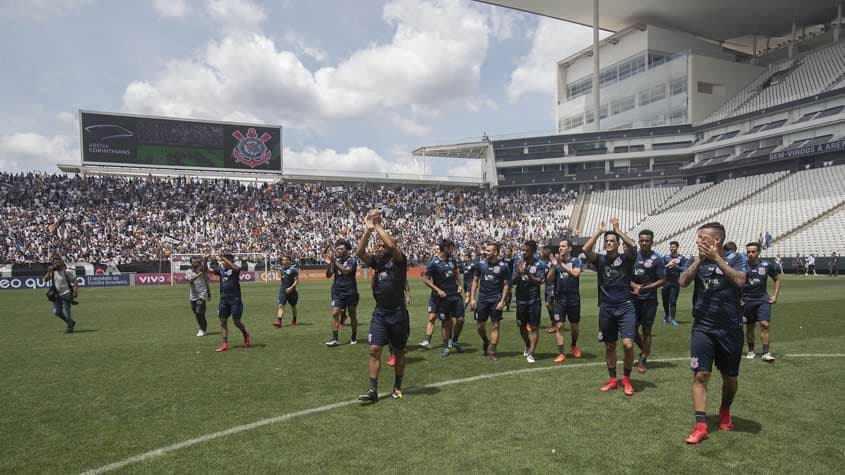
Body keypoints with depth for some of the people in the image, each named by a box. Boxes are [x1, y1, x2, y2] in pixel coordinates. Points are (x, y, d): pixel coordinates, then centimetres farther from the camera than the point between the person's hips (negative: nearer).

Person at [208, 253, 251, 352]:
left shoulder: (235, 269, -7)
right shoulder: (221, 269, 7)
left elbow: (234, 268, -31)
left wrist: (222, 258, -36)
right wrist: (205, 260, -11)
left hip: (235, 299, -5)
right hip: (223, 299, 5)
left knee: (236, 321, 0)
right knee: (223, 321, 2)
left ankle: (246, 334, 28)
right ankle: (225, 343, 8)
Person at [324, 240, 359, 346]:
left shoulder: (351, 260, -6)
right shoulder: (336, 260, 6)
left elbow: (346, 271, -24)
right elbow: (328, 275, 2)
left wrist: (335, 262, -30)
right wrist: (328, 264, -14)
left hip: (350, 292, -3)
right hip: (337, 292, 3)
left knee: (352, 315, 8)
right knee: (335, 313, -10)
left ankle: (354, 337, 22)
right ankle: (335, 338, -8)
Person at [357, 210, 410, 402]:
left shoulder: (399, 260, -6)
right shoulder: (376, 260, 6)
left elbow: (391, 245, -25)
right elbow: (360, 252, -10)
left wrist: (378, 225, -16)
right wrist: (368, 229, -16)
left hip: (398, 313, -3)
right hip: (379, 313, 3)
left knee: (399, 352, 10)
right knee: (374, 350, -6)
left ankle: (397, 387, 25)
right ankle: (373, 390, -2)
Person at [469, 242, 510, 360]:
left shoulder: (503, 266, -5)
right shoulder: (480, 264, 0)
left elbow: (506, 285, -1)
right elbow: (475, 281, 7)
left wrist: (502, 301, -9)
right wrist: (472, 298, 1)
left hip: (496, 299, -2)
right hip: (482, 298, 2)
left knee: (495, 325, -1)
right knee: (480, 326, 7)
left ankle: (492, 351, 8)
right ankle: (485, 342, 35)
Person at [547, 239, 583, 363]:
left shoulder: (576, 261, -3)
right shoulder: (555, 261, 3)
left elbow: (576, 273, -23)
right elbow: (549, 281, -2)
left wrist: (561, 264, -26)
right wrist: (553, 266, -15)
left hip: (574, 299, -1)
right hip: (559, 299, 1)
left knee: (574, 326, 11)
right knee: (559, 326, -6)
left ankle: (574, 345, 39)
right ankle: (561, 353, 1)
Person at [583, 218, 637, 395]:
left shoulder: (626, 259, 0)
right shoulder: (600, 260, 4)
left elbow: (633, 246, -22)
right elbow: (586, 249, -14)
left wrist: (618, 230, -14)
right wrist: (599, 231, -10)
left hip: (625, 307, -2)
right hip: (606, 308, 3)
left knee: (628, 344, -13)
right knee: (609, 346, 11)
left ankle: (626, 379, 7)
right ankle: (613, 379, 26)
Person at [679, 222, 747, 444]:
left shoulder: (735, 258, -2)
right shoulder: (699, 260, 5)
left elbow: (739, 280, -21)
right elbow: (683, 282, -10)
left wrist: (716, 258, -24)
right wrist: (700, 259, -17)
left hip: (730, 328, -1)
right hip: (702, 327, 1)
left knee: (730, 377, 13)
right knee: (700, 375, -7)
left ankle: (725, 411, 40)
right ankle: (701, 426, -4)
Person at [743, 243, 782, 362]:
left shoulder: (766, 265, -1)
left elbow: (777, 279, 14)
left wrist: (775, 295, 6)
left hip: (763, 299, 0)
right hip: (747, 300, 0)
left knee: (765, 324, -12)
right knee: (750, 327, 7)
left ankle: (766, 353, -5)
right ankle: (751, 351, 23)